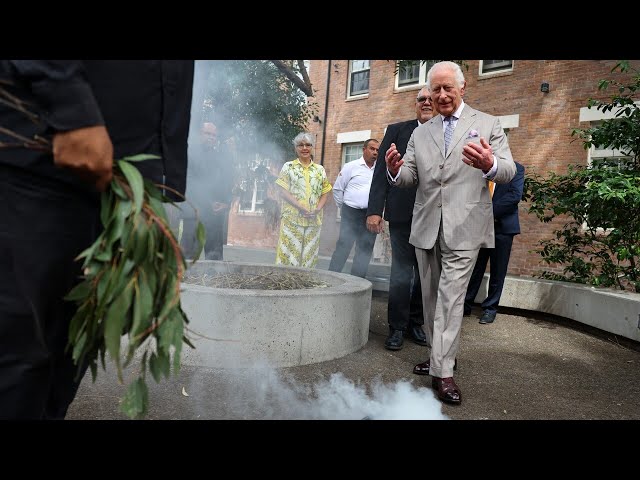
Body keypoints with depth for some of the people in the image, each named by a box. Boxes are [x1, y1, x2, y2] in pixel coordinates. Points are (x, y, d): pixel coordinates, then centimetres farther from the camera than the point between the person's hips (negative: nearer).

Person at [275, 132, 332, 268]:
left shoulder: (320, 169, 13)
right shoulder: (288, 167, 5)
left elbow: (324, 194, 11)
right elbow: (283, 192, -3)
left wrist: (318, 209, -9)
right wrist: (301, 208, -15)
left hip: (313, 220, 3)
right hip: (292, 218, -3)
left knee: (309, 255, 5)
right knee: (290, 253, -5)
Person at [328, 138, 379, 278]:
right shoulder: (351, 166, -1)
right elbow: (337, 189, 4)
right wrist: (343, 207, 8)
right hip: (351, 213, -4)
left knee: (365, 250, 9)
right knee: (343, 246, -4)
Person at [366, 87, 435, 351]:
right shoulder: (397, 130, 6)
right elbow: (381, 172, 1)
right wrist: (375, 210, -8)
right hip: (402, 213, -2)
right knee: (402, 272, 0)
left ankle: (416, 324, 26)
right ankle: (397, 327, 13)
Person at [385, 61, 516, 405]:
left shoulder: (487, 125, 4)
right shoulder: (420, 133, 14)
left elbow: (509, 171, -4)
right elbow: (410, 178, 8)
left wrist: (489, 164, -29)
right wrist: (395, 170, -16)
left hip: (463, 228, -4)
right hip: (426, 227, 5)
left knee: (450, 297, -9)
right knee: (431, 297, 12)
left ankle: (442, 371, -2)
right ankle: (440, 355, 27)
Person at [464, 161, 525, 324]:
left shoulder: (516, 168, 4)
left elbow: (515, 195, -9)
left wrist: (492, 212, -15)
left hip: (503, 226, -2)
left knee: (498, 270, 5)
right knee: (475, 268, 4)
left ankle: (490, 308, 15)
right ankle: (466, 304, 12)